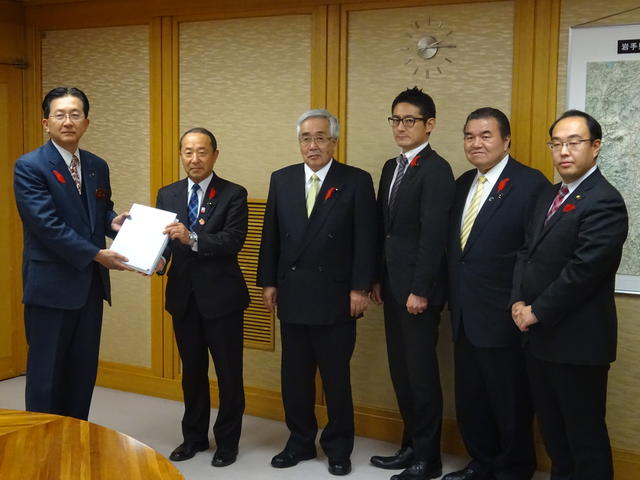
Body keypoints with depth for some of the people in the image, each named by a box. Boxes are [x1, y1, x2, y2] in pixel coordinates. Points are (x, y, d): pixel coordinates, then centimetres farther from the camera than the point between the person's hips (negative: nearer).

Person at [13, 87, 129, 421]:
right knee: (46, 374, 3)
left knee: (83, 372, 13)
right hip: (50, 286, -6)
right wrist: (96, 254, -18)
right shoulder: (29, 167, -10)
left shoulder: (98, 166, 10)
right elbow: (47, 225, -17)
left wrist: (114, 222, -4)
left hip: (90, 284, 6)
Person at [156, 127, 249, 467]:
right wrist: (157, 259, -18)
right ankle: (194, 437, 30)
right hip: (183, 296, 4)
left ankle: (227, 441, 21)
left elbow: (234, 239, -17)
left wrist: (193, 238, -30)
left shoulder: (233, 194, -5)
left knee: (228, 372, 5)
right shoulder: (167, 194, 8)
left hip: (221, 296, -4)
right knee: (192, 371, 16)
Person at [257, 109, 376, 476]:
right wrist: (268, 282, 5)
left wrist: (360, 289, -10)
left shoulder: (357, 181, -4)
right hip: (292, 295, 4)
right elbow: (271, 236, 9)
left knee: (336, 377, 7)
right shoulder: (282, 179, 8)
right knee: (295, 376, 11)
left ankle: (338, 448, 21)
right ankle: (300, 442, 26)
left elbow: (366, 240, -6)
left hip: (335, 297, -3)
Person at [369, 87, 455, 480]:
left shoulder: (436, 170, -13)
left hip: (417, 289, -8)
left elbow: (433, 236, -18)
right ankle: (411, 445, 26)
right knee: (400, 369, 14)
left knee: (421, 371, 0)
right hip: (393, 285, 8)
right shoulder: (392, 167, 14)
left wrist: (420, 290, -20)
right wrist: (378, 278, 13)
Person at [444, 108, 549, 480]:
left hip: (502, 318, -7)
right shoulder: (463, 184, 11)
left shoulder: (530, 184, -13)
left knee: (509, 403, 7)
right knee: (470, 400, 18)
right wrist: (454, 299, 10)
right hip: (465, 316, 7)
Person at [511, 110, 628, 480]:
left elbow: (582, 270, -21)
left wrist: (537, 311, -14)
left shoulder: (604, 202, -16)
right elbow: (527, 252, 13)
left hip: (577, 340, -8)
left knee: (585, 435, 4)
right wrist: (519, 302, -2)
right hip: (540, 336, 9)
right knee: (552, 429, 18)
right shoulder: (549, 197, 14)